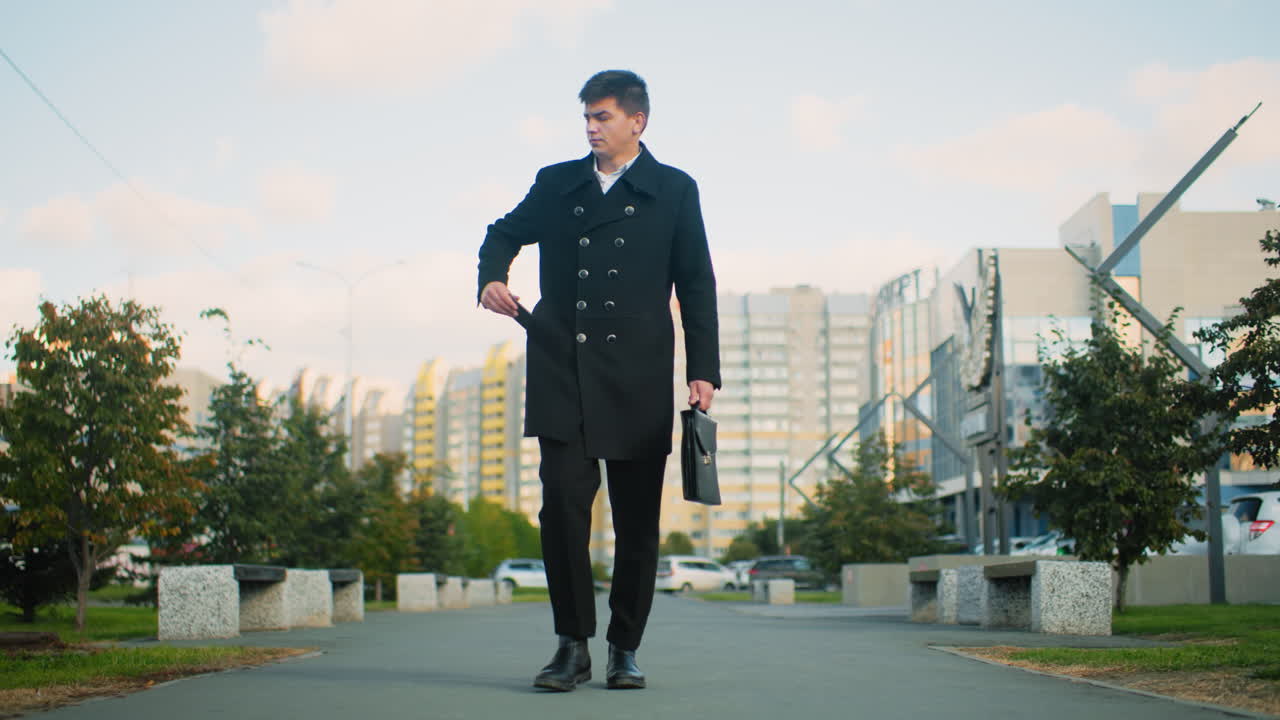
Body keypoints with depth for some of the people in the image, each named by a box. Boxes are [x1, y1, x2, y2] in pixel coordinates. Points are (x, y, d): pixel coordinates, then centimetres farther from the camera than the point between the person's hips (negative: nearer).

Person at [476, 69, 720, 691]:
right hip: (562, 373, 1)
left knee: (637, 517, 3)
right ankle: (573, 645, 0)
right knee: (562, 501, -10)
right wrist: (491, 277, 4)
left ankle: (625, 650, 14)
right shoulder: (556, 184, 13)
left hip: (638, 378, -1)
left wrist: (703, 372, -3)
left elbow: (696, 287, 5)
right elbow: (505, 233, 27)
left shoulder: (674, 191, 7)